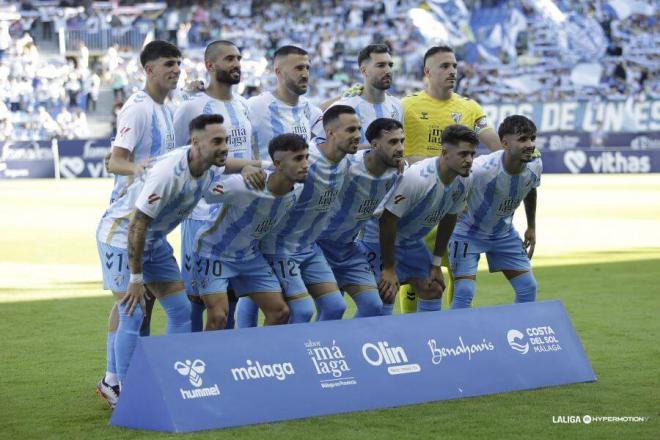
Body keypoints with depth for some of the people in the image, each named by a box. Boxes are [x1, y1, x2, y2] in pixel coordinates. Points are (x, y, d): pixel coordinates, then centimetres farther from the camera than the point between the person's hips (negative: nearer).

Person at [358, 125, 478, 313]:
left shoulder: (463, 182, -10)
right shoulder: (417, 178, -33)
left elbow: (448, 220, 6)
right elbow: (387, 221, -28)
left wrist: (436, 264, 8)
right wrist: (389, 269, -22)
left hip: (412, 241, 8)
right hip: (380, 237, -8)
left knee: (434, 290, 4)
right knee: (385, 296, -15)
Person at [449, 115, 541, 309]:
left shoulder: (534, 165, -14)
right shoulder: (482, 168, -35)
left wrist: (531, 227, 15)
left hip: (504, 233, 6)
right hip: (468, 232, -6)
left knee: (528, 287, 3)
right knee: (464, 291, -17)